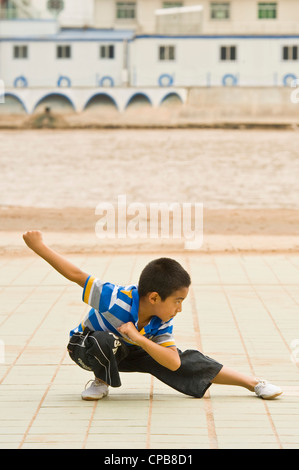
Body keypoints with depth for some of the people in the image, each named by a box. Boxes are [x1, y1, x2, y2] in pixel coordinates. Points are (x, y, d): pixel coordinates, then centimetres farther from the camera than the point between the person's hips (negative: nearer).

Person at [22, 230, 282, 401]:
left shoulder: (162, 324, -22)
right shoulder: (116, 299, -39)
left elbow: (174, 364, -29)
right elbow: (76, 275, -32)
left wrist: (139, 339, -44)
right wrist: (40, 246, -32)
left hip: (130, 352, 4)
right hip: (87, 347, -4)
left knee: (188, 361, -9)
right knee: (107, 341, -45)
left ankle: (253, 383, 0)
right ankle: (101, 381, -11)